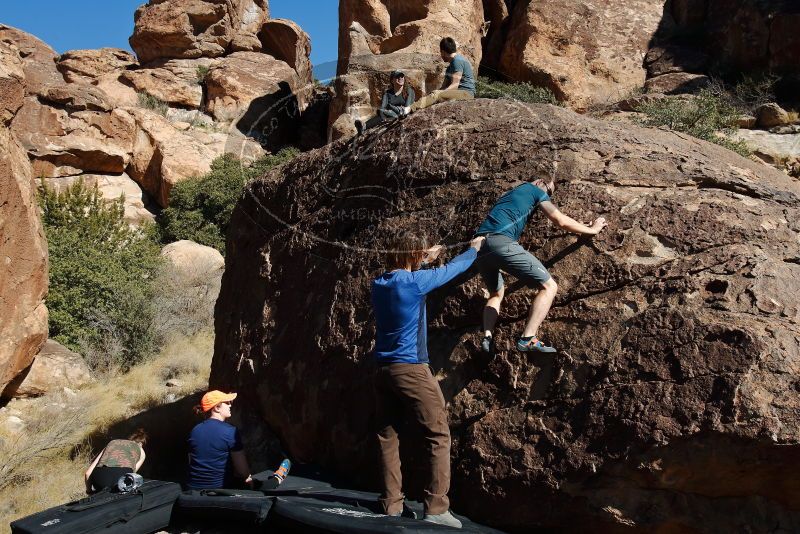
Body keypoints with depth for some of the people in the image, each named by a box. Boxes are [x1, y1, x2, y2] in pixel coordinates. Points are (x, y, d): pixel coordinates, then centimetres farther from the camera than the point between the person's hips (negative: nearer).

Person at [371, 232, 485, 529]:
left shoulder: (379, 284, 8)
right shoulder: (415, 281, -10)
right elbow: (453, 269, 4)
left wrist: (424, 260, 38)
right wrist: (474, 249, 21)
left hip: (383, 370, 7)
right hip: (410, 369, -7)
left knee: (387, 437, 10)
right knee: (438, 435, -1)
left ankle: (391, 505, 14)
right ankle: (436, 508, -3)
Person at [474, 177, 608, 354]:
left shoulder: (510, 193, 37)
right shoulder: (536, 190, 16)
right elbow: (561, 222, 16)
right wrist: (592, 229, 30)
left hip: (479, 245, 8)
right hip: (501, 243, -8)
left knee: (496, 294, 29)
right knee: (548, 286, -3)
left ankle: (487, 338, 6)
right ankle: (527, 340, -17)